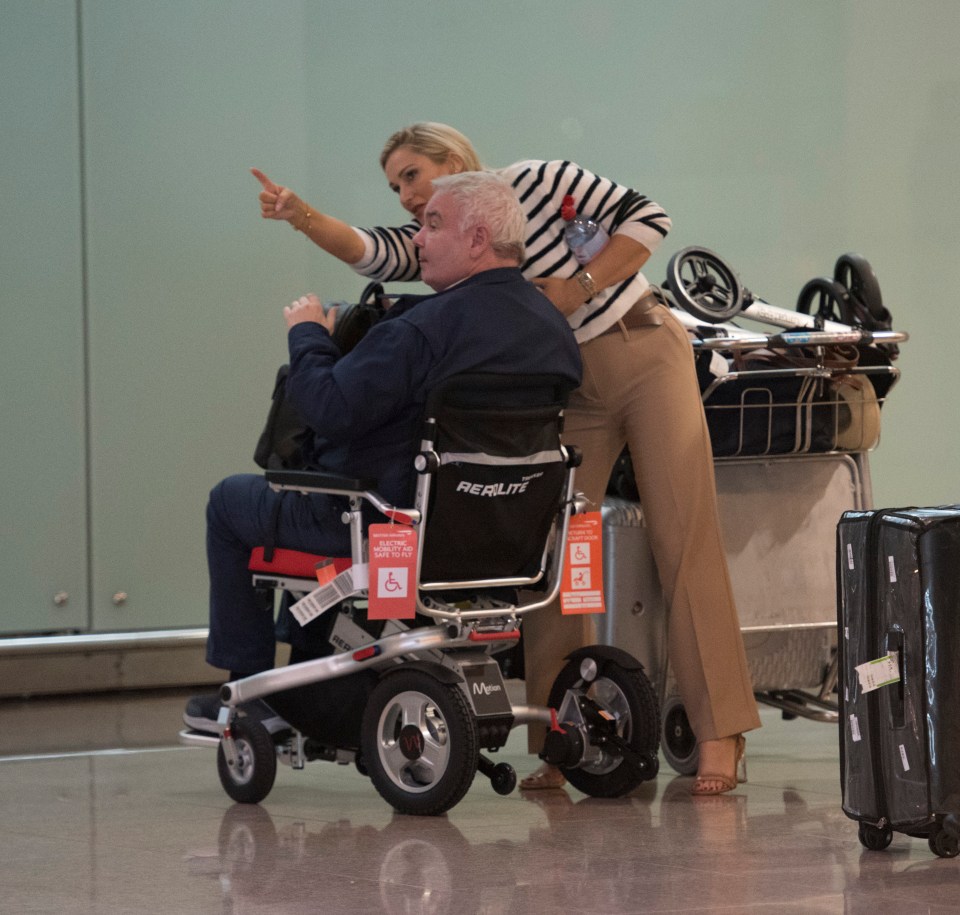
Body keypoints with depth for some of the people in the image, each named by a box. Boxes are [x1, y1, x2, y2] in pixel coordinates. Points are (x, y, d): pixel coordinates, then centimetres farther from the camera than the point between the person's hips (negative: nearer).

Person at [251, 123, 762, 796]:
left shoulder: (531, 183, -9)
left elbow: (648, 217, -8)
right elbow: (370, 252, -19)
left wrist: (582, 286, -18)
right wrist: (302, 216, -35)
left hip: (644, 354, -5)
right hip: (568, 385, 5)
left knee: (684, 539, -8)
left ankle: (720, 732, -8)